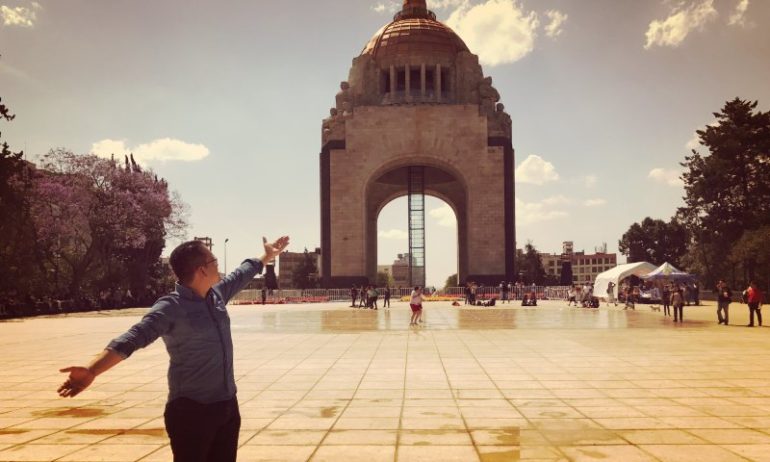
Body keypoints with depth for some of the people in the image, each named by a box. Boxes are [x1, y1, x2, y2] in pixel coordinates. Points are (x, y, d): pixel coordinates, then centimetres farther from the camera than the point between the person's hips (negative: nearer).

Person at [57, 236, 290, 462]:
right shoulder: (171, 308, -20)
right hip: (192, 411, -7)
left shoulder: (217, 293, 3)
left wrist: (267, 256, 39)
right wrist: (92, 370, -48)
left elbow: (240, 275, 23)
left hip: (228, 406, 7)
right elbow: (133, 338, -33)